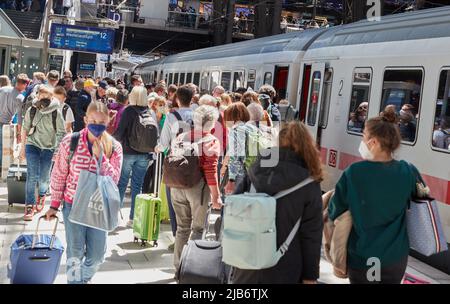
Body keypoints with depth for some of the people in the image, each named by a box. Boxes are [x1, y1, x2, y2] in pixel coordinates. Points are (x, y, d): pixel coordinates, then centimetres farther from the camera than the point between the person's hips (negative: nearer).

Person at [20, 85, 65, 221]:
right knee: (32, 175, -10)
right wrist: (23, 147, 10)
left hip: (49, 148, 0)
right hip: (32, 145, 0)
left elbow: (61, 133, -3)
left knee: (44, 177, 6)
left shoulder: (56, 113, -8)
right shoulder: (32, 111, -3)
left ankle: (42, 195, 38)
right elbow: (25, 129, 8)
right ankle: (29, 205, -2)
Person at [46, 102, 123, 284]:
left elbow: (114, 180, -13)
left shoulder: (114, 147, -8)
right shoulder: (70, 142, -11)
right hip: (73, 203, -2)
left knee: (97, 255, 9)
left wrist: (100, 156, -24)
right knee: (75, 254, 4)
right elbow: (58, 175, -2)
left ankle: (84, 278, 38)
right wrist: (55, 204, 2)